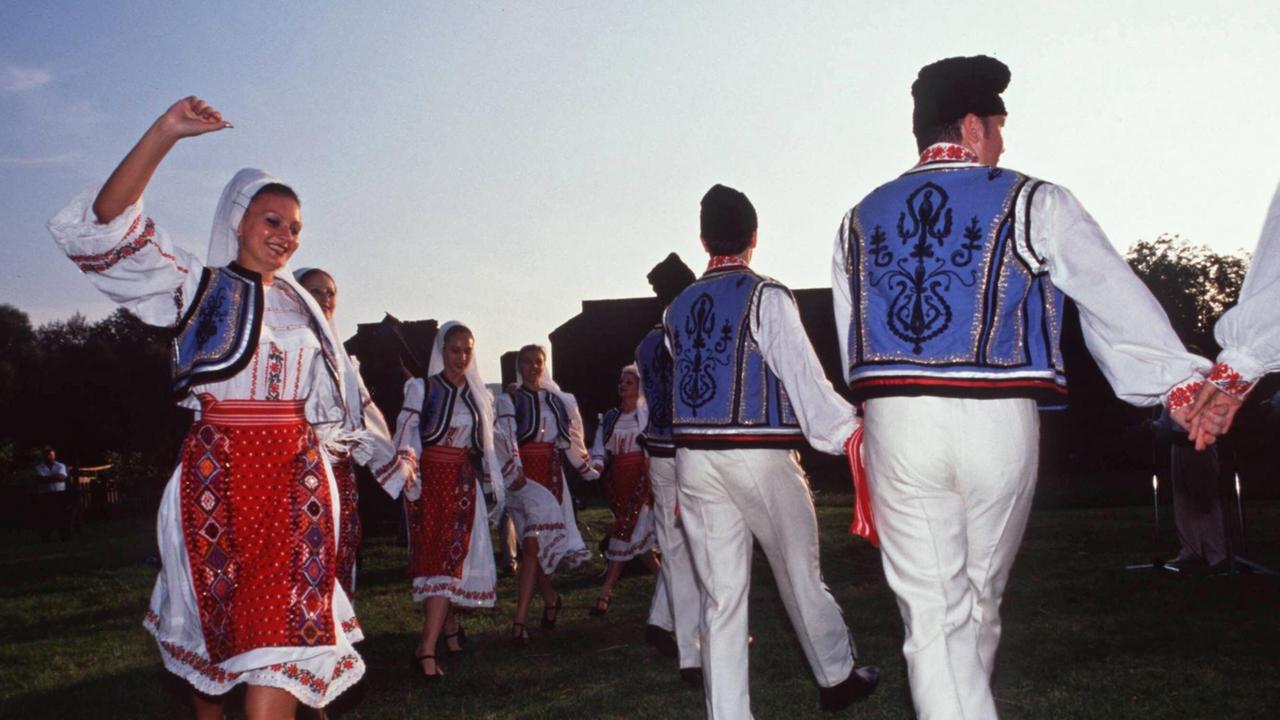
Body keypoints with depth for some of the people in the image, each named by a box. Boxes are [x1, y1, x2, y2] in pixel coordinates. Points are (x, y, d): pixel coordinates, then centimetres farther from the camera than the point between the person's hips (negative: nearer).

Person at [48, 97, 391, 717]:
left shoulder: (301, 308, 15)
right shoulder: (196, 287, 2)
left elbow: (327, 399, 22)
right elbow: (107, 228, -12)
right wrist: (163, 135, -21)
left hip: (294, 475, 3)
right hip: (217, 470, -2)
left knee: (282, 622, -8)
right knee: (214, 615, 10)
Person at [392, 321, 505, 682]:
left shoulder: (480, 394, 12)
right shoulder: (421, 388, 0)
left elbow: (487, 445, 17)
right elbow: (406, 435, -8)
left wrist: (497, 484, 15)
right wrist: (409, 476, -20)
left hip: (463, 484, 3)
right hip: (429, 480, -3)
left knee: (451, 560, -4)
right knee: (434, 559, -2)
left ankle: (427, 649, -4)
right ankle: (450, 624, 17)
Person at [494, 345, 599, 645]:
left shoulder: (558, 401, 16)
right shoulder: (509, 400, 3)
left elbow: (571, 439, 25)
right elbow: (507, 437, -12)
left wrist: (588, 470, 30)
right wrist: (514, 470, -27)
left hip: (551, 474, 2)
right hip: (524, 474, -2)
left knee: (535, 543, -6)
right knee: (535, 544, -6)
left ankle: (521, 620, -6)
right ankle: (550, 599, 18)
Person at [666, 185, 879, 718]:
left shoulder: (677, 309, 11)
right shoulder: (765, 297, -7)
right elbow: (803, 375, -13)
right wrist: (847, 433, -9)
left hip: (693, 458, 5)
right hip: (757, 457, -4)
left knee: (721, 593, 7)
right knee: (800, 574, 14)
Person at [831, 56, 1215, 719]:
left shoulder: (859, 221, 12)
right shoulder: (1032, 203, 2)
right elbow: (1114, 299, -1)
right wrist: (1179, 384, 1)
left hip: (895, 422, 2)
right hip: (997, 421, -1)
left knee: (932, 609, 3)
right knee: (980, 595, 18)